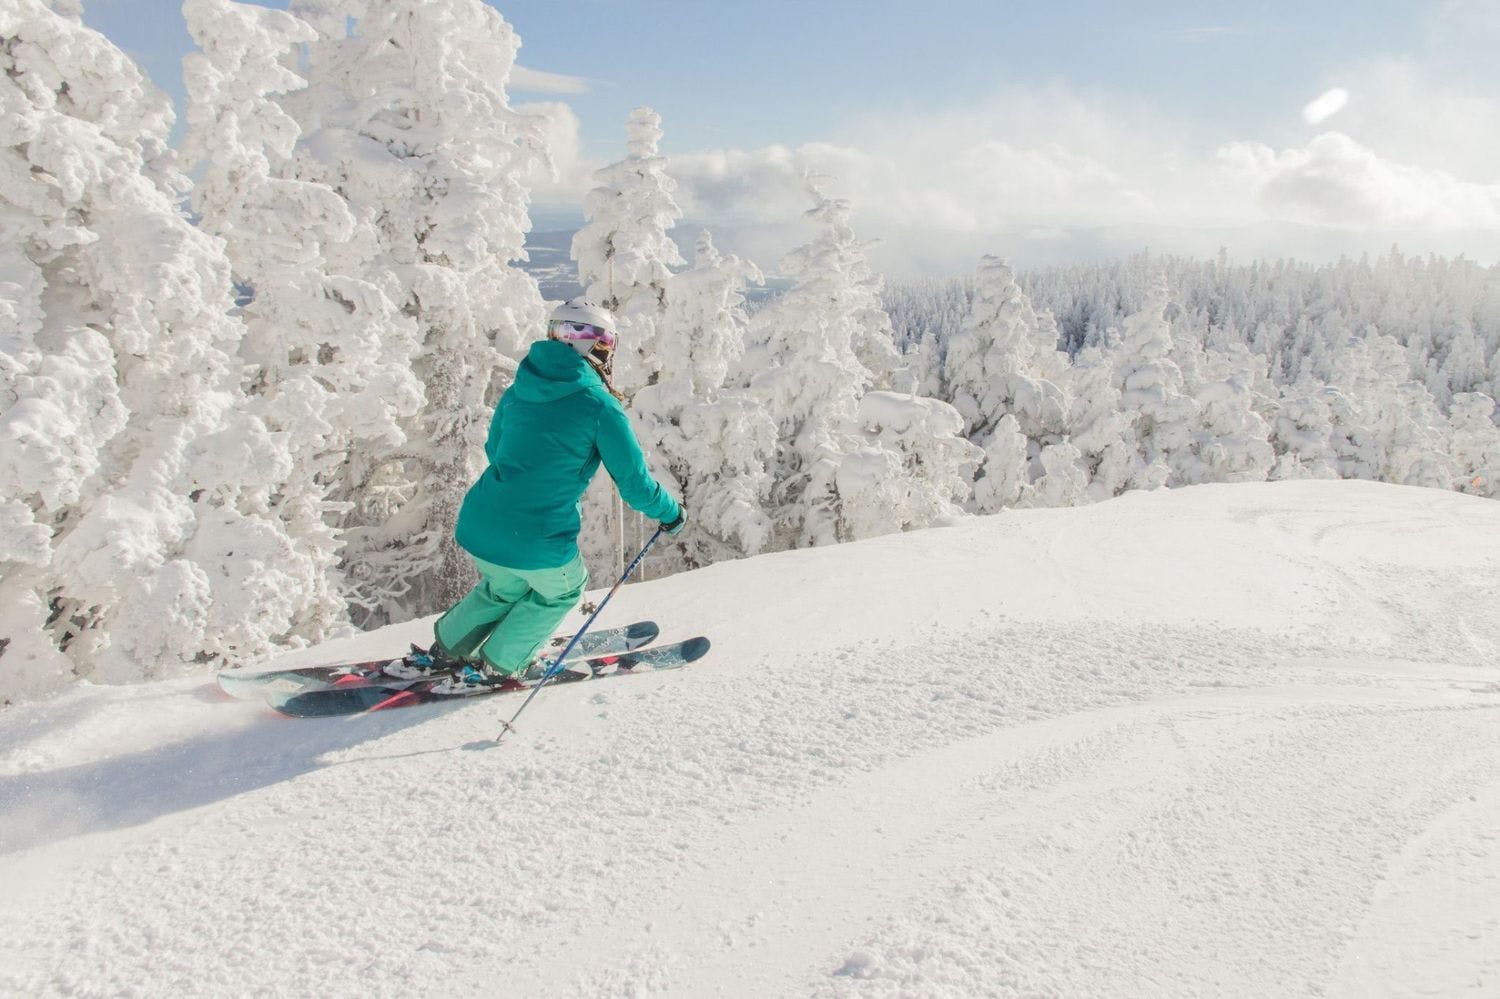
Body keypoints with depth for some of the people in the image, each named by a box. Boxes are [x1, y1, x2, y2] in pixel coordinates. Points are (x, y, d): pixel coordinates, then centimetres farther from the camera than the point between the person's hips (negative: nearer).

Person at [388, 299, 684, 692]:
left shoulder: (518, 391, 9)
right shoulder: (600, 406, -9)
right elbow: (635, 483, -5)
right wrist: (670, 514, 13)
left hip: (476, 527, 6)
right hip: (537, 545, -6)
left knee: (504, 588, 36)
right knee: (563, 590, 27)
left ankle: (444, 651, 38)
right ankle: (495, 666, 27)